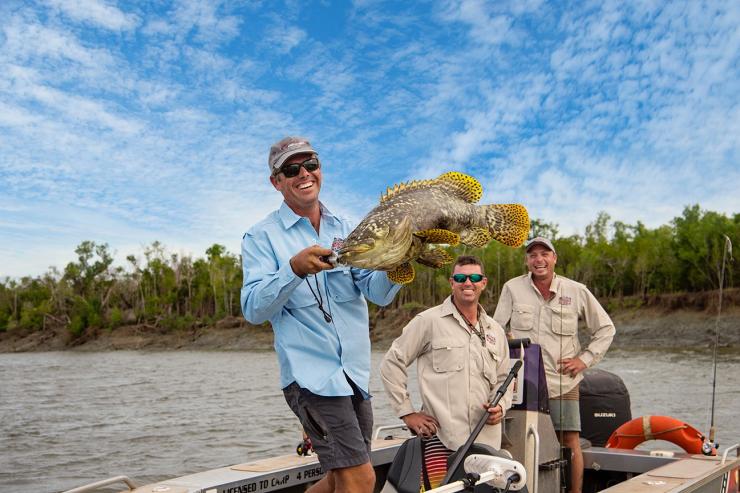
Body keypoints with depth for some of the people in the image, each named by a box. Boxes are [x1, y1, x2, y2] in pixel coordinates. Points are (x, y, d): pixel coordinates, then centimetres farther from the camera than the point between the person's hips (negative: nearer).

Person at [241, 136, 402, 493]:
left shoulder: (345, 230, 11)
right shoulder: (262, 236, -2)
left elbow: (379, 294, 2)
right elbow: (253, 309, -11)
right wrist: (294, 269, -27)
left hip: (356, 373, 6)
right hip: (312, 374, -6)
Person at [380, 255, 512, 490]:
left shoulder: (495, 331, 17)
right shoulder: (429, 321, 0)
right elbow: (391, 363, 1)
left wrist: (500, 406, 4)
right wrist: (407, 412, -4)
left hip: (487, 440, 5)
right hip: (440, 437, -5)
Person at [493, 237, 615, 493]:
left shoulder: (577, 291, 3)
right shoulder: (512, 288, 3)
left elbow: (605, 328, 12)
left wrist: (585, 359, 2)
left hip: (563, 383, 0)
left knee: (571, 442, 0)